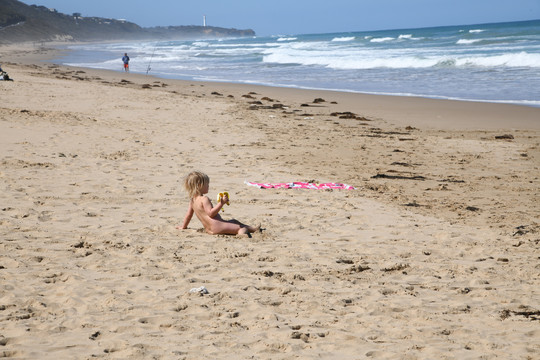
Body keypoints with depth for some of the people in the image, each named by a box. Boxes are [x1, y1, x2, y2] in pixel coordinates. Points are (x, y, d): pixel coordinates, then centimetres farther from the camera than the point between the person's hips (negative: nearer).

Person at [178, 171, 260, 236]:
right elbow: (211, 213, -23)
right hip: (216, 226, -10)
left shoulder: (192, 200, 15)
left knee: (234, 221, 27)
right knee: (241, 228, -18)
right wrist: (221, 203, -22)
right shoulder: (204, 199, -14)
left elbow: (189, 214, 23)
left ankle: (253, 228, 31)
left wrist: (183, 226, 36)